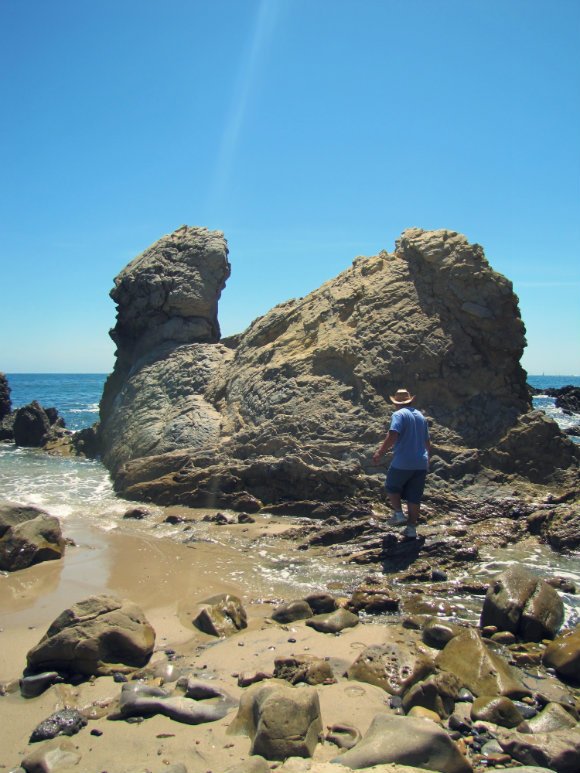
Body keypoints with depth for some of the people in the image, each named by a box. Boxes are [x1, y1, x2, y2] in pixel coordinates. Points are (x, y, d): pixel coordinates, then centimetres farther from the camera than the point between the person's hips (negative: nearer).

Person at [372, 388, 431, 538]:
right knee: (414, 497, 9)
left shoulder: (399, 415, -7)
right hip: (421, 464, 6)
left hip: (402, 463, -6)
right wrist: (427, 458, 35)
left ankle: (399, 514, 7)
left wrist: (380, 452, -17)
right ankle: (412, 528, 8)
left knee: (392, 487, 17)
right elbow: (427, 441, 21)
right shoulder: (421, 416, 15)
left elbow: (392, 436, -23)